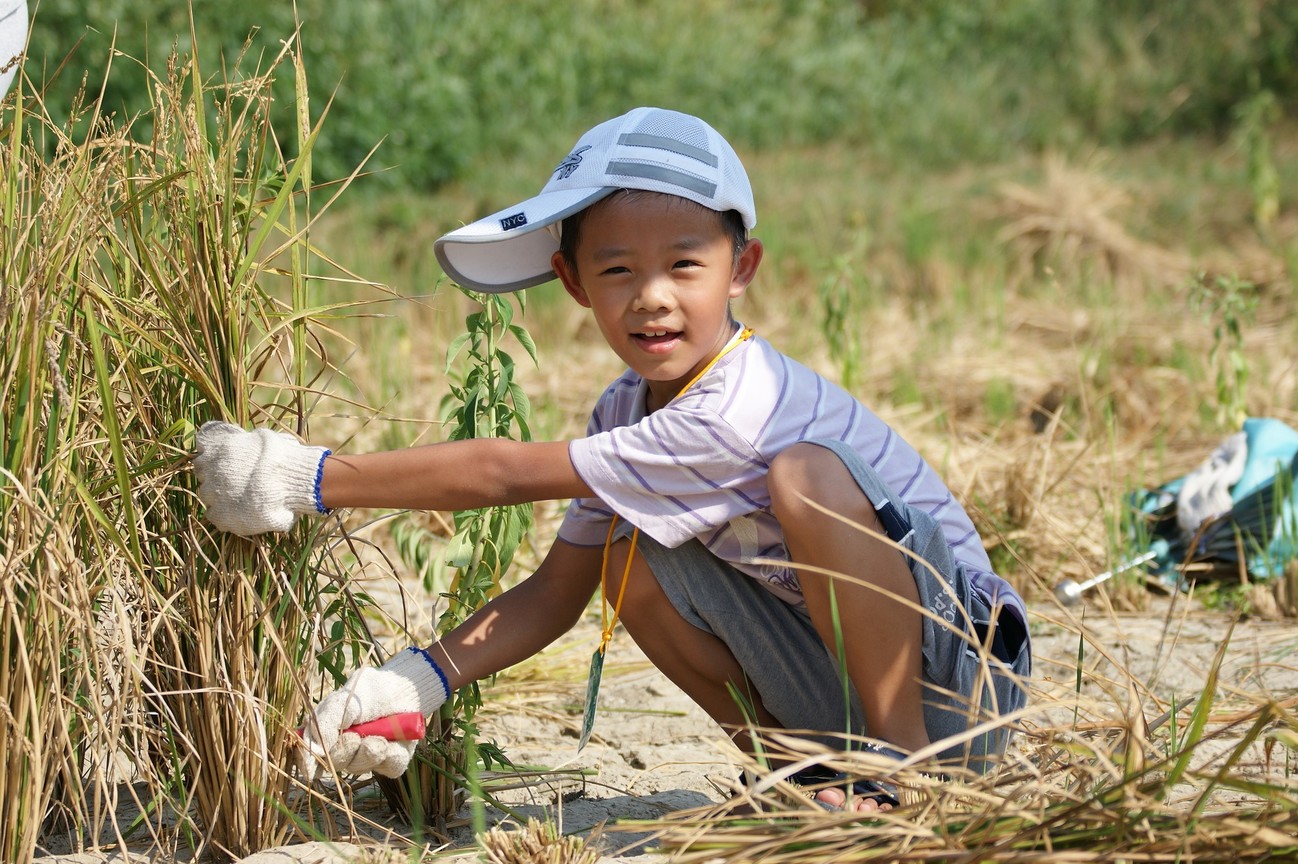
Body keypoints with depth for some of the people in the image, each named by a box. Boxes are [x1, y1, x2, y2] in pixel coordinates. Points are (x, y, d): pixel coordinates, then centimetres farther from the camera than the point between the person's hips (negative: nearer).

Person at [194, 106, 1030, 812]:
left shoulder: (736, 415, -28)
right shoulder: (628, 413, 0)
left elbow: (507, 473, -27)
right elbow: (557, 589, 4)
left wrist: (314, 478, -24)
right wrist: (418, 679, -11)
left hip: (968, 663, -8)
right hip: (837, 679, 8)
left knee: (805, 475, -31)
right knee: (632, 559, -6)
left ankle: (901, 761, -17)